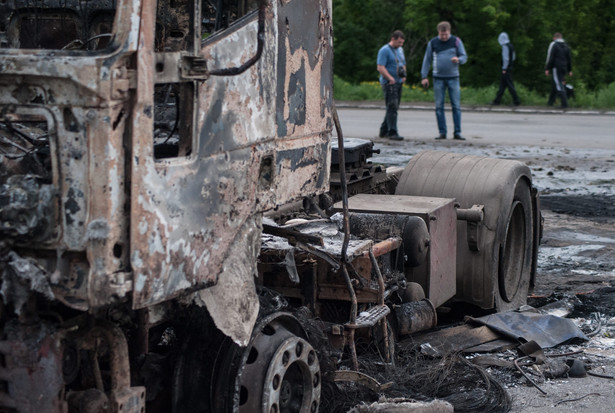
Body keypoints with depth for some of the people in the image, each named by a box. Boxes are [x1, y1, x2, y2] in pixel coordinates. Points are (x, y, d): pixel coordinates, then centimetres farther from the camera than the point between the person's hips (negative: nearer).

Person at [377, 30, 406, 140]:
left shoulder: (400, 50, 18)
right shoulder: (384, 50, -9)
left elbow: (403, 64, 26)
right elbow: (380, 67, -17)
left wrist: (404, 74, 6)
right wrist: (390, 78, -24)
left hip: (399, 83, 9)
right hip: (389, 83, -9)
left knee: (393, 108, 10)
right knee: (392, 107, -14)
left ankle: (384, 131, 18)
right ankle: (392, 132, -16)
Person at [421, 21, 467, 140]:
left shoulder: (456, 41, 3)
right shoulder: (432, 43, 5)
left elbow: (464, 57, 5)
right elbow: (427, 60, 10)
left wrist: (458, 59, -18)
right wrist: (424, 76, 3)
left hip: (453, 77, -1)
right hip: (438, 78, 1)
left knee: (456, 106, -3)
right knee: (439, 106, 0)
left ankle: (457, 132, 1)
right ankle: (442, 132, 5)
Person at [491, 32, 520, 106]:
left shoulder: (505, 46, -15)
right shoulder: (510, 45, 13)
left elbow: (506, 58, -19)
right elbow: (513, 57, 19)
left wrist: (504, 68, -16)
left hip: (506, 69, -9)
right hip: (510, 67, 9)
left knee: (510, 85, -6)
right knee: (502, 84, 13)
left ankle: (516, 101, -5)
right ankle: (497, 100, 19)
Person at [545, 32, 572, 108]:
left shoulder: (553, 44, -4)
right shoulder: (566, 46, 15)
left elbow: (550, 57, -10)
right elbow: (569, 59, 15)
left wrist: (547, 69, -10)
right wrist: (570, 70, 19)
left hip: (556, 68, -7)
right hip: (564, 68, 7)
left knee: (559, 86, -10)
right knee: (554, 84, 18)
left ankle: (565, 103, -18)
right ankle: (551, 101, 26)